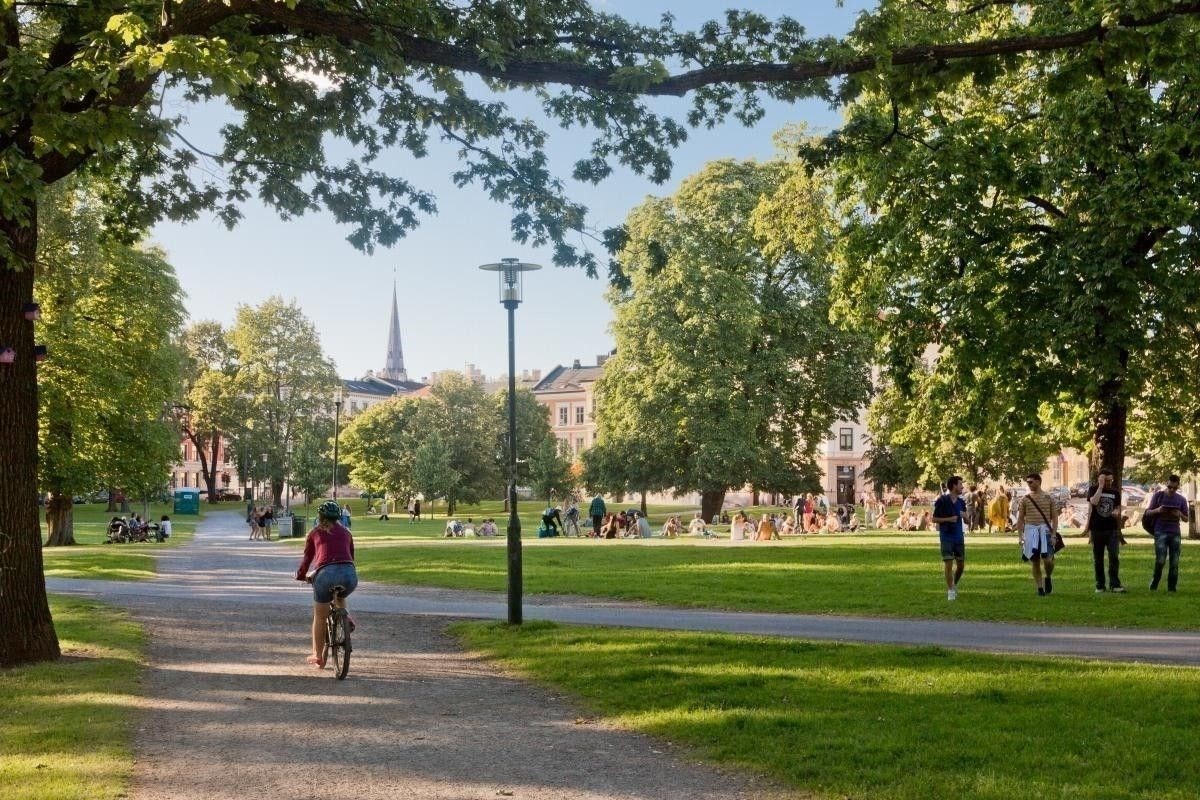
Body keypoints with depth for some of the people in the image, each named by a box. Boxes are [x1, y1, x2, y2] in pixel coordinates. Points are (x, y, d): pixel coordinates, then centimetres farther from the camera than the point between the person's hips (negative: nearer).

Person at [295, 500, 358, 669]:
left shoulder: (314, 533, 18)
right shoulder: (345, 532, 24)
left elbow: (307, 559, 19)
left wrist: (301, 575, 37)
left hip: (325, 574, -2)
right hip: (349, 575, 2)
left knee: (319, 618, 17)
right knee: (340, 595, 38)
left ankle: (318, 657, 24)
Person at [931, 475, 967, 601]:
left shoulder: (961, 502, 7)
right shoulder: (942, 501, -9)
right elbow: (934, 519, -6)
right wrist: (949, 519, -17)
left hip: (959, 537, 5)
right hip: (946, 537, -5)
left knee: (961, 564, 9)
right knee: (948, 564, -7)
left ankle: (954, 585, 32)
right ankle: (950, 591, 3)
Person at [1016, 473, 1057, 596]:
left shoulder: (1048, 498, 5)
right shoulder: (1025, 500, 6)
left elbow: (1053, 518, 5)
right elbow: (1020, 519, 8)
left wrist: (1054, 534, -4)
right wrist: (1020, 537, 1)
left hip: (1045, 529, -1)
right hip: (1030, 530, 1)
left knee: (1047, 558, -14)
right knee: (1034, 561, 3)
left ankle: (1048, 578, 16)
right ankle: (1039, 587, 14)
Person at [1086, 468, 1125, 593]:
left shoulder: (1115, 492, 10)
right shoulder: (1093, 489, 2)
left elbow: (1117, 508, 17)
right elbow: (1093, 502, -17)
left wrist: (1116, 511, -6)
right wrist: (1101, 486, -14)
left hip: (1112, 529, 2)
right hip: (1097, 530, -2)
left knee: (1114, 557, -8)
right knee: (1098, 559, 4)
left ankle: (1115, 584, -6)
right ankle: (1099, 585, 11)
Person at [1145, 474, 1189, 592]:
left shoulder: (1181, 499, 8)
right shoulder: (1158, 495, 2)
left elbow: (1186, 518, 13)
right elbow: (1148, 512, 4)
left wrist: (1179, 514, -10)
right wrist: (1157, 510, -17)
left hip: (1175, 533, 3)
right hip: (1161, 532, -3)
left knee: (1175, 562, 1)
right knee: (1161, 560, -11)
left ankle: (1172, 588, 9)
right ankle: (1153, 585, 7)